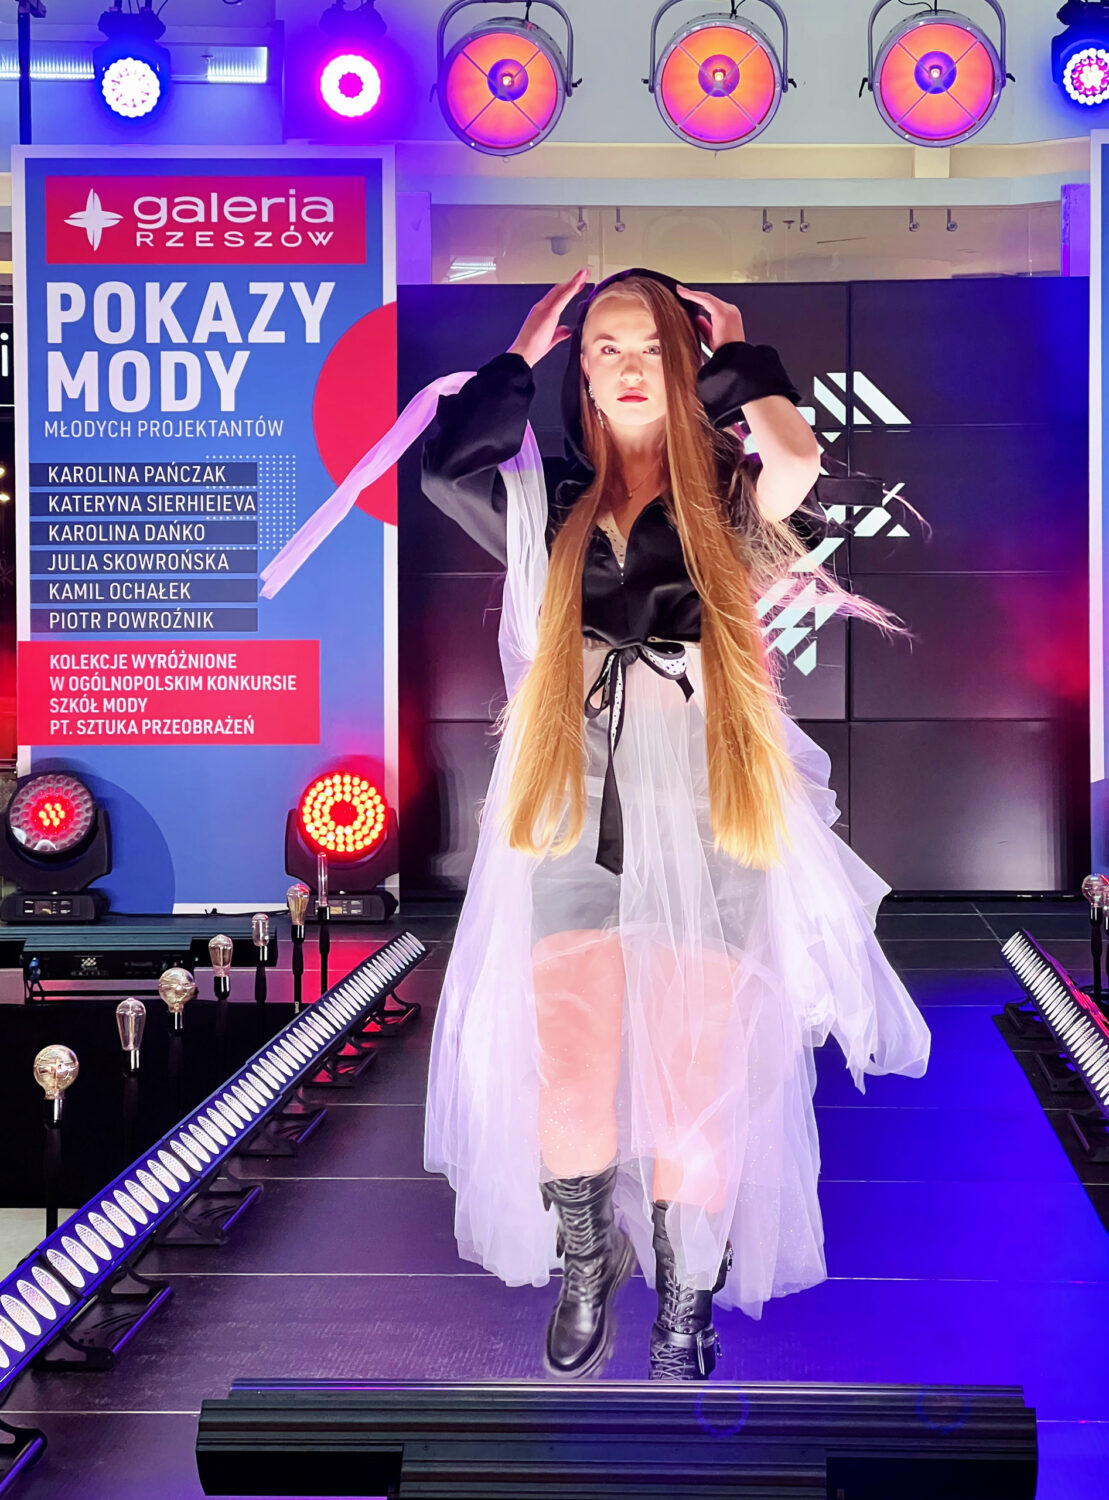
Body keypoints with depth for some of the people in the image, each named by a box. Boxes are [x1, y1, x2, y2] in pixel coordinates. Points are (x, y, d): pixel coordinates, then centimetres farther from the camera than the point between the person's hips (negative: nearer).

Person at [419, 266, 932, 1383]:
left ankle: (683, 1320, 16)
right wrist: (520, 354, 5)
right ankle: (585, 1268, 29)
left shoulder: (728, 502, 7)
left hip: (705, 826, -2)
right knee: (568, 1078, 4)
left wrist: (738, 357, -1)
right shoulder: (549, 513, 12)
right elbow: (444, 465, -7)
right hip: (573, 818, 2)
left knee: (695, 1085, 1)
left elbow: (801, 463, -17)